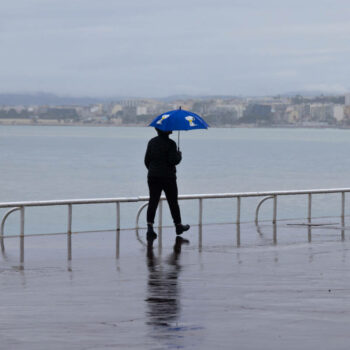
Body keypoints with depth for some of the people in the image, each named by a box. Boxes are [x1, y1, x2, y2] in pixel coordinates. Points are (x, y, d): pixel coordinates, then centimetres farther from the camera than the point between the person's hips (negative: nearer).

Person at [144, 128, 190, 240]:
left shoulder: (152, 142, 4)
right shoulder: (170, 143, -13)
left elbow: (147, 160, 6)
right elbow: (173, 161, -17)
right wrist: (179, 155, 3)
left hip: (153, 176, 4)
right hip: (168, 176, -4)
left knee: (153, 202, 1)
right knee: (173, 202, 12)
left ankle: (150, 226, -15)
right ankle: (178, 226, 26)